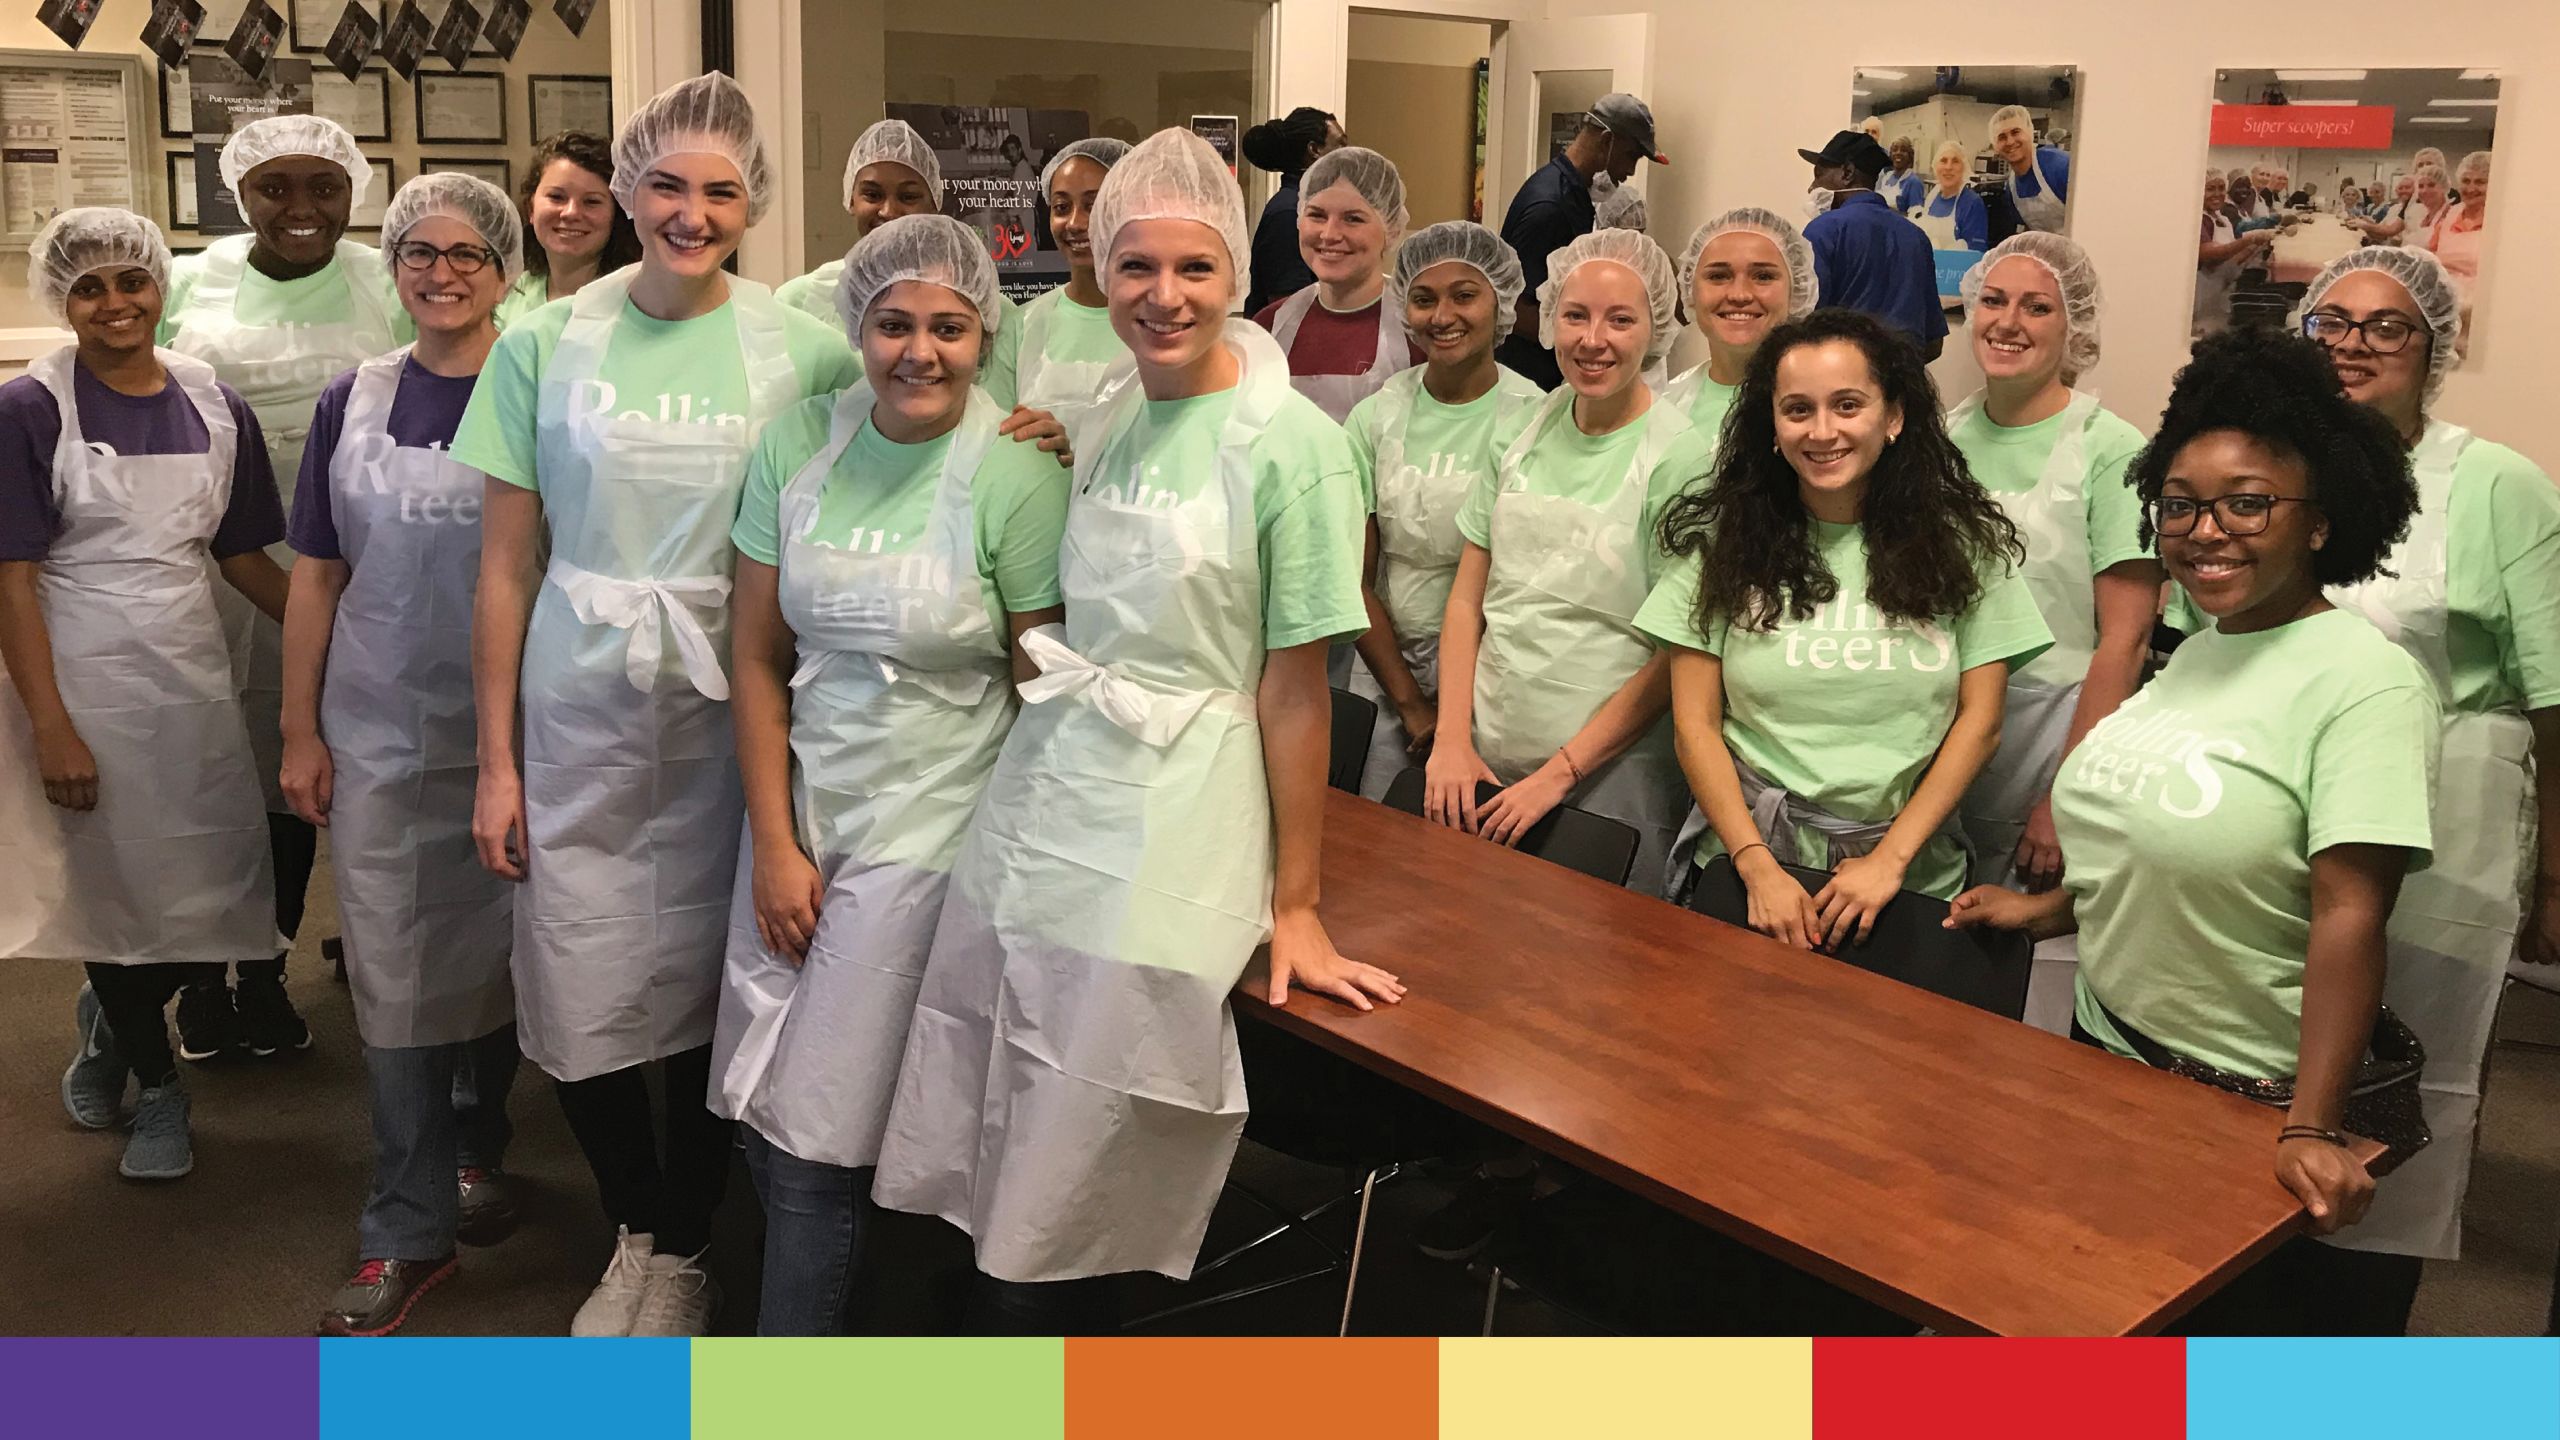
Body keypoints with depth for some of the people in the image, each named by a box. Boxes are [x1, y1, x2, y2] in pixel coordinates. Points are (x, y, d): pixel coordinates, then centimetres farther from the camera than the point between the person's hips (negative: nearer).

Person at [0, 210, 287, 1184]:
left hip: (193, 674, 4)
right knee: (116, 890, 7)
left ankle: (110, 1015, 37)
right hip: (83, 683, -4)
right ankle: (156, 1085, 30)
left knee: (220, 895, 6)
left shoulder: (214, 406, 4)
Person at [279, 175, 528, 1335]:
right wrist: (300, 733, 2)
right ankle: (410, 1230, 11)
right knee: (394, 976, 3)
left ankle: (478, 1150, 37)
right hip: (379, 734, 1)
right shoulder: (353, 403, 4)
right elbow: (317, 577, 6)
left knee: (495, 957, 13)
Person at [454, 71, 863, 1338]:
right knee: (579, 998, 6)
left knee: (709, 988, 9)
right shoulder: (546, 346, -1)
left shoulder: (804, 350, -2)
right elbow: (507, 565, 1)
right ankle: (638, 1227, 33)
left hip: (730, 714, -1)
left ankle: (684, 1249, 32)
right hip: (579, 717, 1)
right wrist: (495, 761, 0)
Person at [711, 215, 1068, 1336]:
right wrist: (775, 842, 0)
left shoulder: (1016, 476, -11)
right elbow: (757, 655, 4)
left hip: (928, 829, -4)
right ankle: (828, 1292, 34)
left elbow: (1044, 689, -6)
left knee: (814, 1140, 0)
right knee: (760, 1112, 8)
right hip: (799, 810, 4)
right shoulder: (798, 442, 0)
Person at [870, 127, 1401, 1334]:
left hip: (1161, 854, -6)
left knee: (1062, 1220, 2)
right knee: (989, 1186, 8)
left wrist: (1295, 908, -7)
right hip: (1029, 812, 6)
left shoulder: (1290, 444, -10)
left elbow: (1294, 688, -9)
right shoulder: (1106, 427, 9)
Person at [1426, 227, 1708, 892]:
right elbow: (1467, 599, 6)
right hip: (1485, 764, 4)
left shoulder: (1680, 457, -10)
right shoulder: (1525, 429, 4)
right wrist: (1452, 740, -3)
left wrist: (1561, 773, -13)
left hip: (1609, 777, -4)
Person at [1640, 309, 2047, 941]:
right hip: (1746, 861, 0)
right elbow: (1696, 724, 0)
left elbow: (1980, 721, 2)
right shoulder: (1720, 539, 3)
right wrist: (1758, 867, -10)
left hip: (1911, 879, 0)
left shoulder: (1963, 544, 4)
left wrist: (1890, 859, -8)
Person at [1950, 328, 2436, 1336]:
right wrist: (2048, 909, 9)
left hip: (2251, 1105, -7)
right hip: (2110, 1059, 7)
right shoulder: (2197, 651, 6)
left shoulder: (2364, 680, -19)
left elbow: (2349, 912, -27)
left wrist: (2311, 1129, -32)